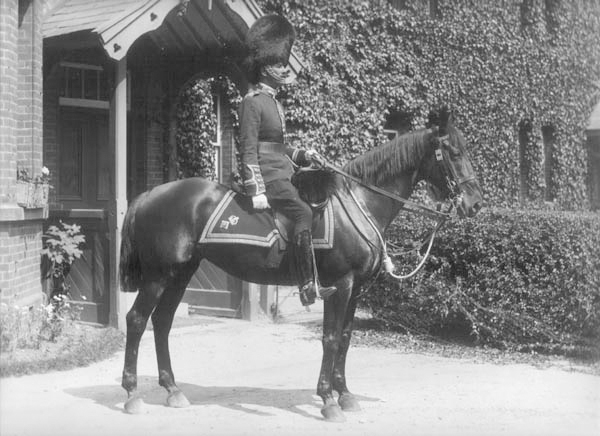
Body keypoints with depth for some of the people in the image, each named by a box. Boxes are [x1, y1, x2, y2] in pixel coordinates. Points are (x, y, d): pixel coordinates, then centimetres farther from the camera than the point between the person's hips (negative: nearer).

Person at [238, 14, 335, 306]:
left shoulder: (272, 100, 19)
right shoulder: (253, 101, -11)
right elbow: (248, 150, -16)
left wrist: (301, 155, 10)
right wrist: (256, 192, -20)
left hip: (282, 174, 10)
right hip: (267, 177, -10)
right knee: (303, 213, -23)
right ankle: (308, 286, -25)